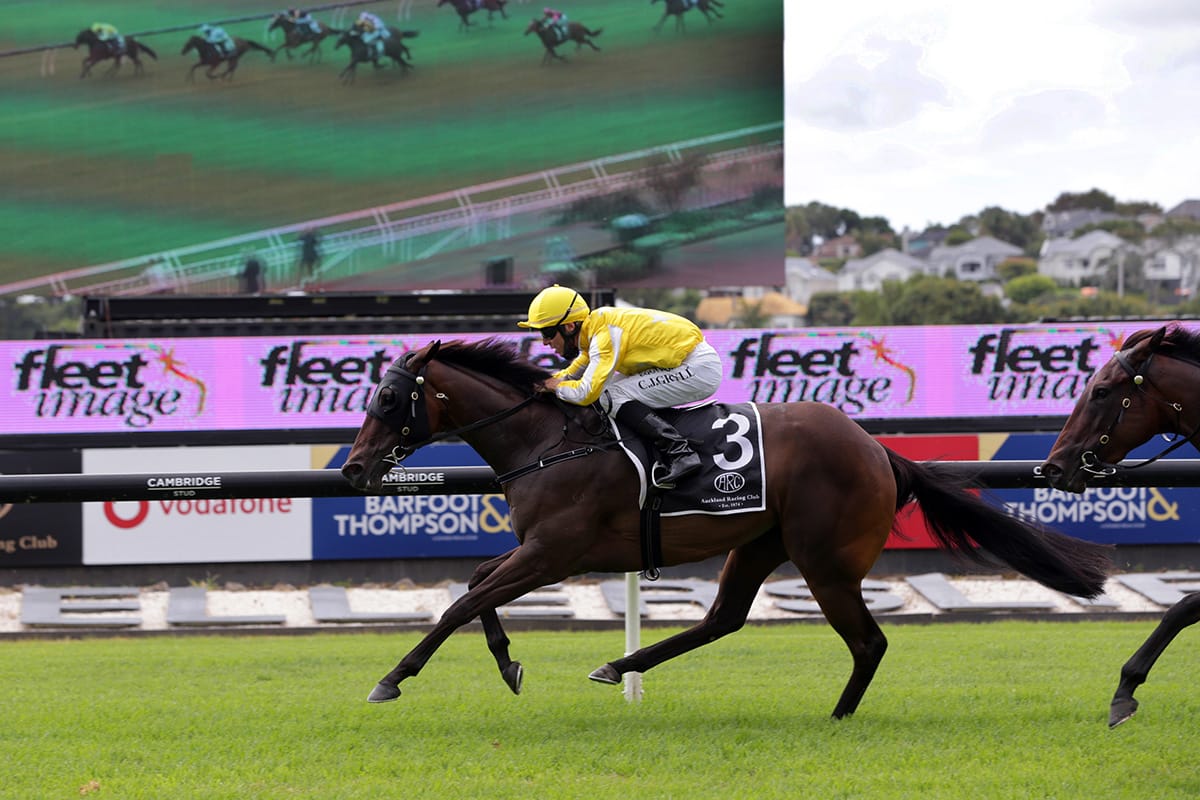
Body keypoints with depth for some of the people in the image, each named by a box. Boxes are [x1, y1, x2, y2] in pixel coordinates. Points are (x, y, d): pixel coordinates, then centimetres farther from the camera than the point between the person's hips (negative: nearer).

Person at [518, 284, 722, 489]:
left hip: (700, 369, -10)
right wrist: (547, 381, 7)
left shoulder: (606, 335, -21)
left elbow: (586, 393, -28)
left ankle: (679, 452, -23)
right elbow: (576, 371, 23)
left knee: (611, 397, -17)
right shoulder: (595, 329, 7)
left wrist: (556, 387, -10)